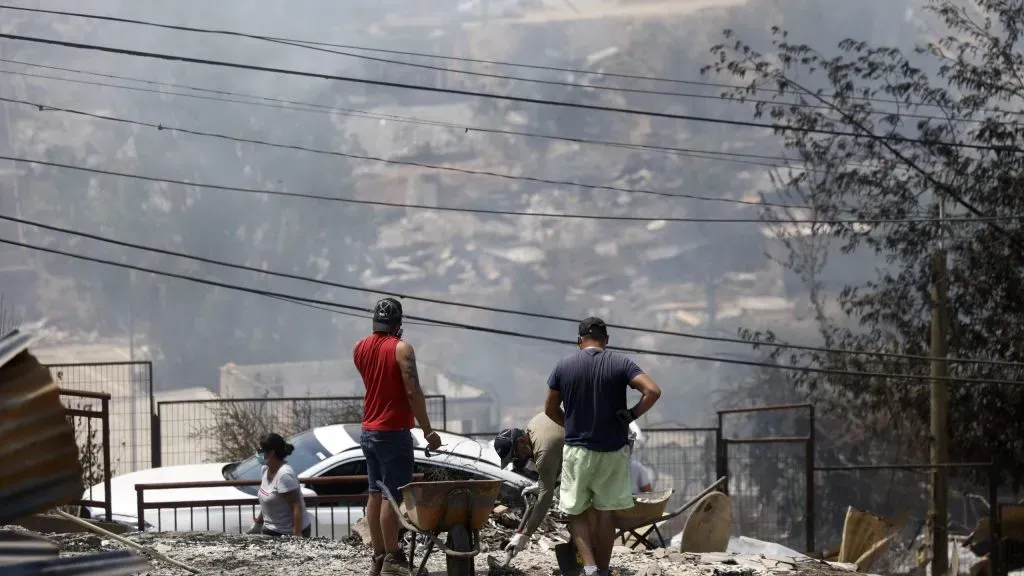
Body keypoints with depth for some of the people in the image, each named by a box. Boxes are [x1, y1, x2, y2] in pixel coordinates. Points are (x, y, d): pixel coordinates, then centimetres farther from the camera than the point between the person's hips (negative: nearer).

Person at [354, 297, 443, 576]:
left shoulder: (359, 349, 8)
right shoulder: (401, 349, -13)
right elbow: (413, 392, -18)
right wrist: (428, 431, -14)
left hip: (368, 431, 7)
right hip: (393, 433, -7)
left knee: (376, 494, 10)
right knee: (393, 496, -6)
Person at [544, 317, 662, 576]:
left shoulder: (564, 366, -1)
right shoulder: (621, 364, -4)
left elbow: (550, 409, 7)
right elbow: (653, 391, -17)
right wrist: (631, 415, -5)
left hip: (577, 449, 0)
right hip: (613, 450, 1)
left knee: (577, 512, 7)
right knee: (606, 513, 11)